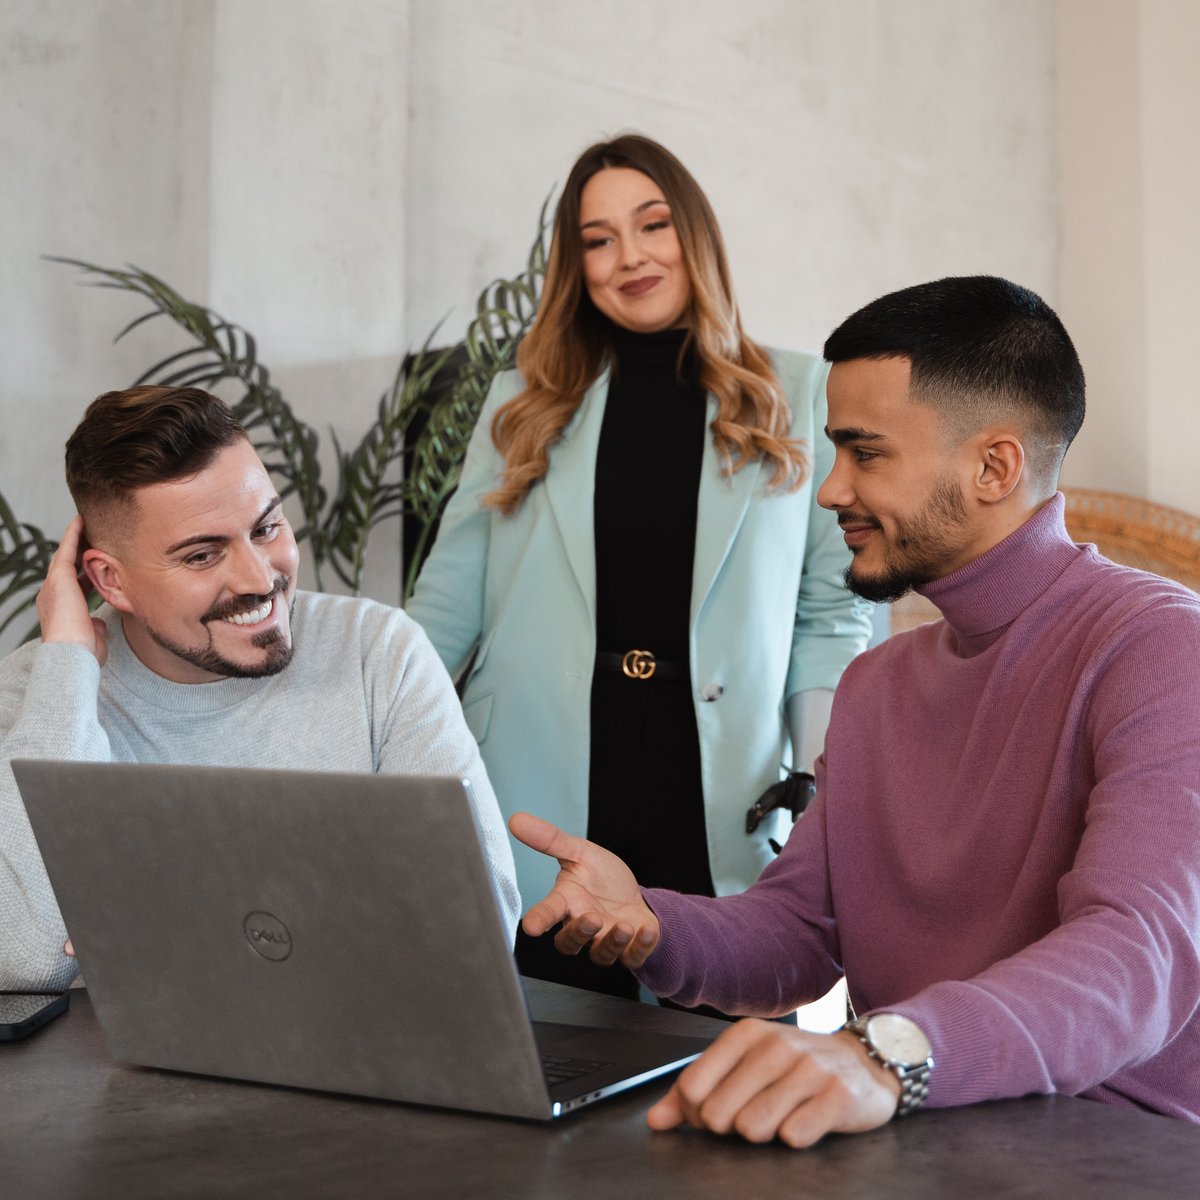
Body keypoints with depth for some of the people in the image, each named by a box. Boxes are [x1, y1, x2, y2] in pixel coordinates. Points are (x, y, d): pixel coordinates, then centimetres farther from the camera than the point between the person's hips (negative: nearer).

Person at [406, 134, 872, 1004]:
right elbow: (446, 608, 10)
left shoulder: (797, 401, 8)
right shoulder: (523, 409, 12)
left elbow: (831, 612, 7)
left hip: (722, 836, 0)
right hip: (540, 828, 1)